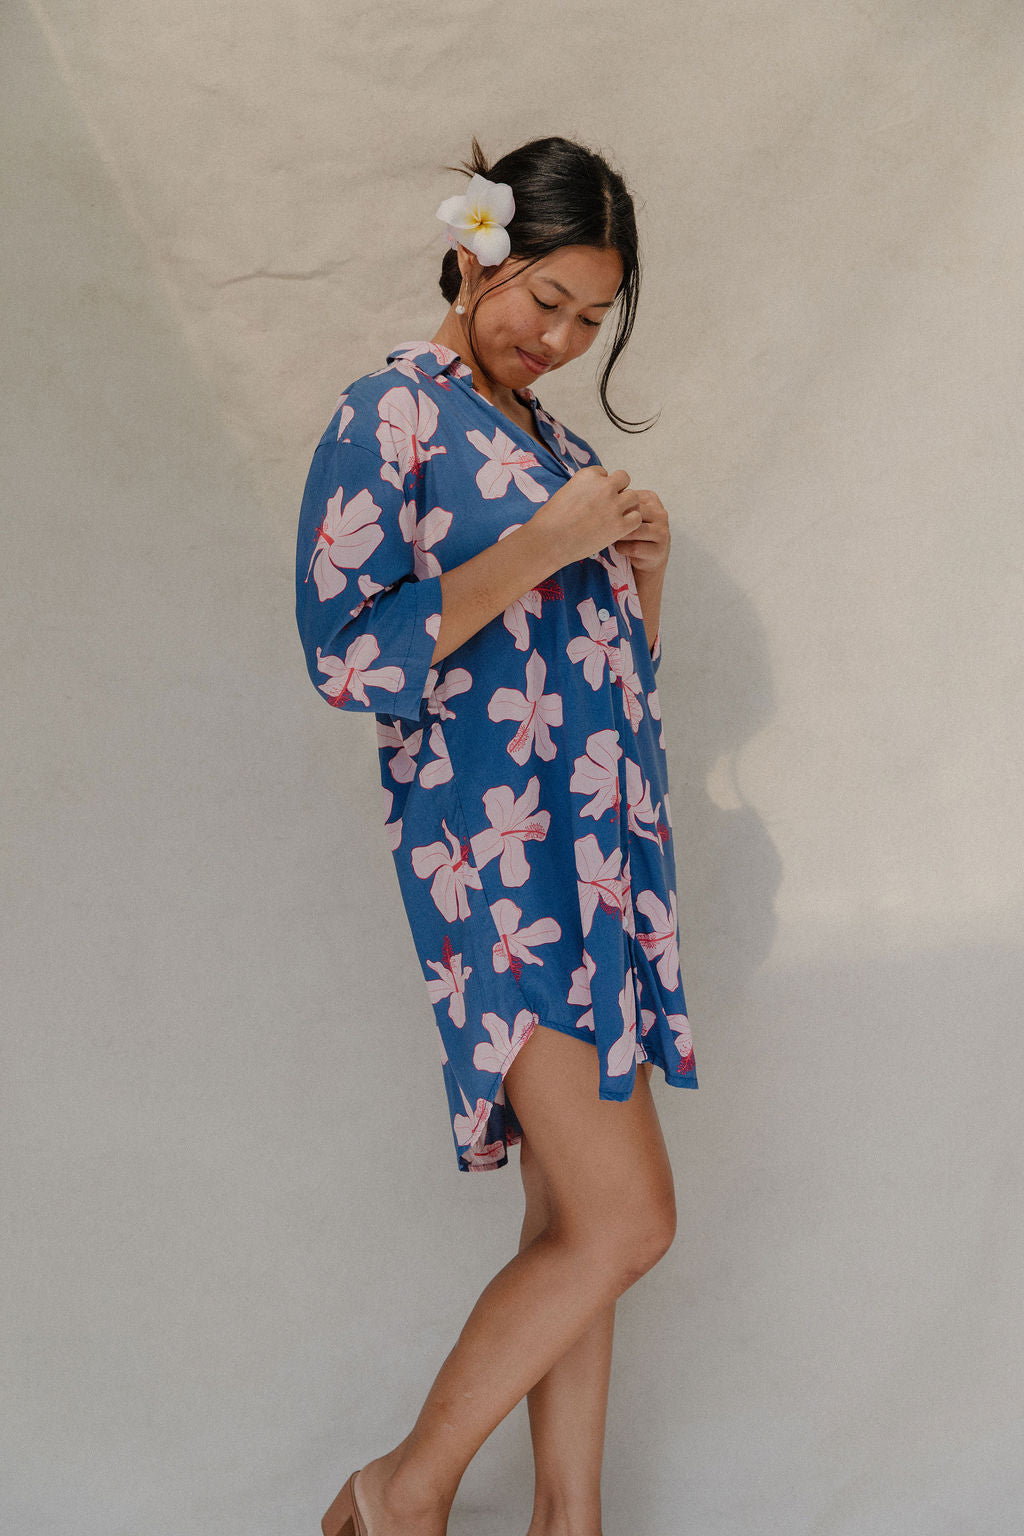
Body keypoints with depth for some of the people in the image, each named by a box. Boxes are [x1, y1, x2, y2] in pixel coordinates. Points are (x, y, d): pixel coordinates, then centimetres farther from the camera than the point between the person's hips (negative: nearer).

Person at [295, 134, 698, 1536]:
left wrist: (642, 558, 5)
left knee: (575, 1214, 9)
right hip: (499, 854, -8)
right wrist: (542, 545, -16)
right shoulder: (391, 416, -4)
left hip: (602, 849, 8)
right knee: (626, 1221, -10)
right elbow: (349, 654, -15)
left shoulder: (551, 442, 19)